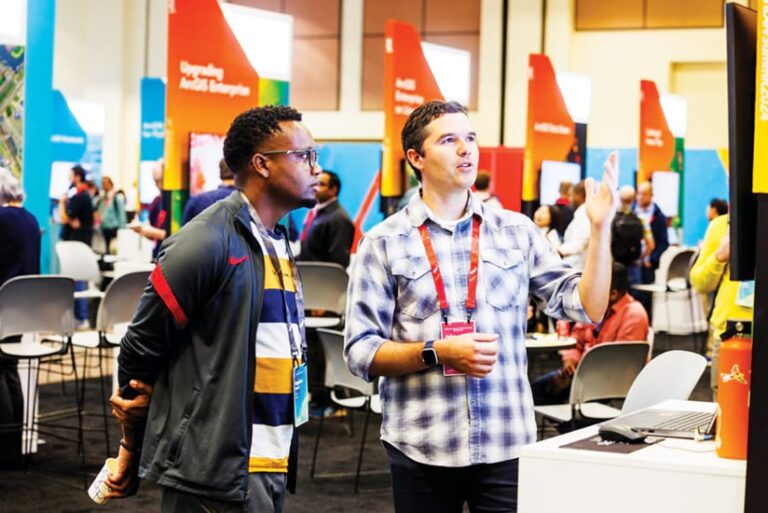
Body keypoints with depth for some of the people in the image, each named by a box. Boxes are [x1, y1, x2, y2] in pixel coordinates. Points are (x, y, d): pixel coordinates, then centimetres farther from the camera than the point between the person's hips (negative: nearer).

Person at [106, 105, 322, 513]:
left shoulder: (280, 242, 11)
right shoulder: (208, 242, -14)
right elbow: (141, 349, -9)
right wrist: (131, 451, 2)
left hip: (271, 465, 8)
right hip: (214, 469, -8)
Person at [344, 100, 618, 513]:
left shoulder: (516, 231, 8)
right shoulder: (384, 243, 1)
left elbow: (587, 308, 4)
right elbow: (360, 351, -3)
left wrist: (600, 227, -7)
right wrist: (438, 353, -16)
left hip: (507, 445, 1)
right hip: (422, 448, -1)